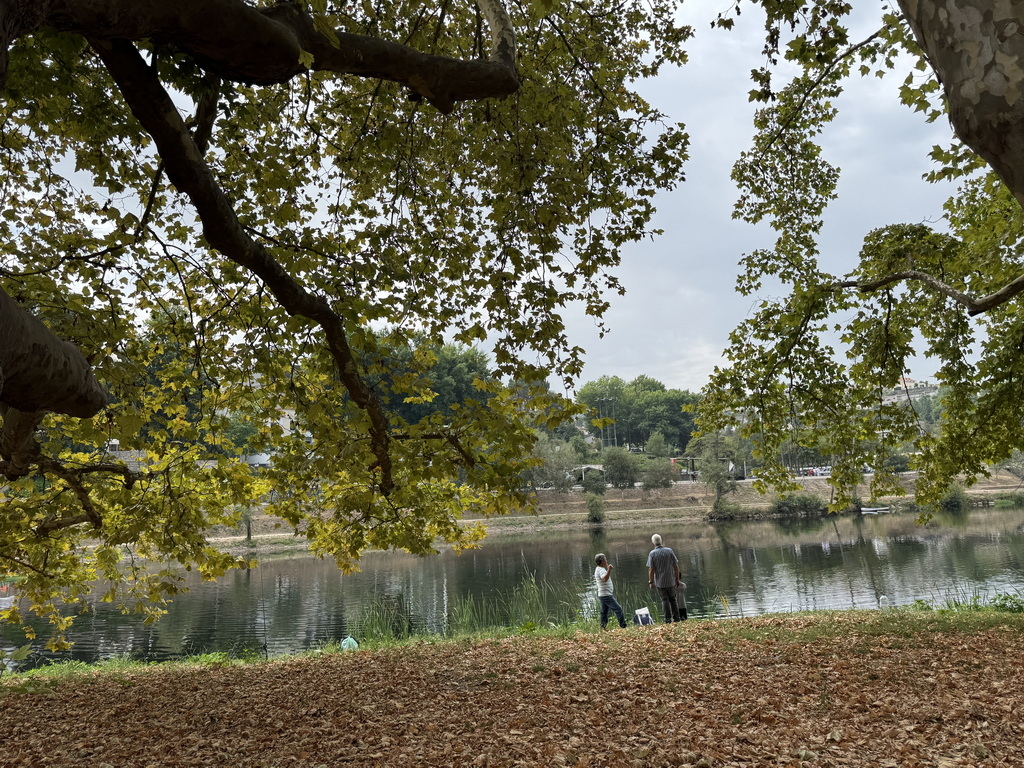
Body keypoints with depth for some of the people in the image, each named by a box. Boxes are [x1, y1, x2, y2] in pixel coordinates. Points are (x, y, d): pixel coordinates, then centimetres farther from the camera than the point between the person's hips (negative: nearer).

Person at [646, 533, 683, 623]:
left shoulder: (652, 553, -10)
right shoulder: (669, 551, -4)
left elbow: (651, 569, -11)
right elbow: (676, 566, -1)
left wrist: (651, 582, -4)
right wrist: (677, 579, 8)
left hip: (659, 582, -2)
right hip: (671, 581, 2)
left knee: (665, 600, 8)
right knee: (673, 599, 16)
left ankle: (668, 619, 6)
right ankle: (676, 618, 14)